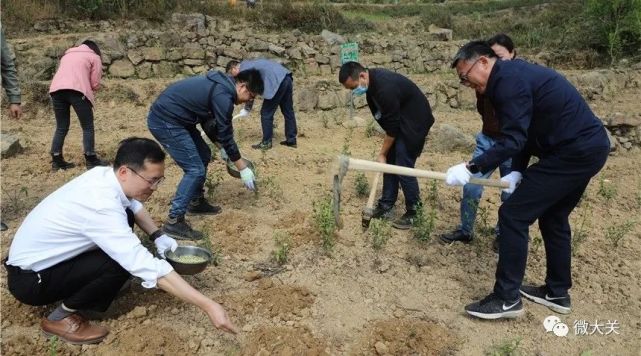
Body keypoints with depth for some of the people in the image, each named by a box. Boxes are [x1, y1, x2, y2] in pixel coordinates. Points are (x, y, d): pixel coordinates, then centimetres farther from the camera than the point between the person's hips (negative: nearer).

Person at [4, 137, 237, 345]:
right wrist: (208, 306, -40)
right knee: (123, 263, -24)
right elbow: (149, 268, -40)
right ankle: (61, 317, -2)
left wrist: (158, 236, -4)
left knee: (126, 218, 2)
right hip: (29, 280, -8)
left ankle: (79, 288, 13)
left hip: (38, 256, 8)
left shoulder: (104, 174, -11)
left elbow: (132, 204, 12)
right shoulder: (102, 207, -36)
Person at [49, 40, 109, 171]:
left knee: (61, 127, 14)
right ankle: (91, 160, 6)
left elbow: (65, 74, 25)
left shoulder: (67, 55, 36)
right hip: (76, 90, -5)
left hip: (56, 89, 5)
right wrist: (88, 88, 30)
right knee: (87, 127, 5)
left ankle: (56, 160, 15)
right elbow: (95, 84, 11)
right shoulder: (94, 57, 19)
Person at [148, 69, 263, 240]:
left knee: (204, 155, 18)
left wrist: (221, 147, 20)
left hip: (171, 117, 11)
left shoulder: (220, 85, 10)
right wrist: (243, 168, -6)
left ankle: (196, 202, 31)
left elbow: (208, 120, 20)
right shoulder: (223, 95, -20)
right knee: (195, 169, -10)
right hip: (165, 122, -11)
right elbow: (226, 135, -15)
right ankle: (174, 222, -5)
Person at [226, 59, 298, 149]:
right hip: (286, 77, 10)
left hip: (277, 81, -10)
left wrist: (246, 109, 8)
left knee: (266, 113, 2)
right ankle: (291, 140, 24)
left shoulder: (244, 69, -2)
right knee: (288, 111, 15)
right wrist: (248, 108, 27)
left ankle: (266, 142, 10)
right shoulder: (249, 64, 27)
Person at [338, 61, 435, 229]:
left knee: (403, 167, -8)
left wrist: (382, 153, -14)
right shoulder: (373, 80, -3)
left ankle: (413, 212, 5)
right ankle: (386, 206, 19)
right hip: (398, 120, 9)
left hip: (414, 122, -9)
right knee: (390, 163, 9)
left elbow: (392, 127, -24)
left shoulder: (385, 89, -32)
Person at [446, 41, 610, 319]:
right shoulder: (512, 75, 16)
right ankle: (558, 293, 33)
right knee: (553, 217, 21)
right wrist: (518, 172, 6)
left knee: (513, 215, -8)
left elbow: (513, 140, -23)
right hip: (589, 147, 11)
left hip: (573, 152, -11)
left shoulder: (509, 80, -16)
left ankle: (507, 299, 0)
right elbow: (523, 133, 16)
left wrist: (470, 168, -22)